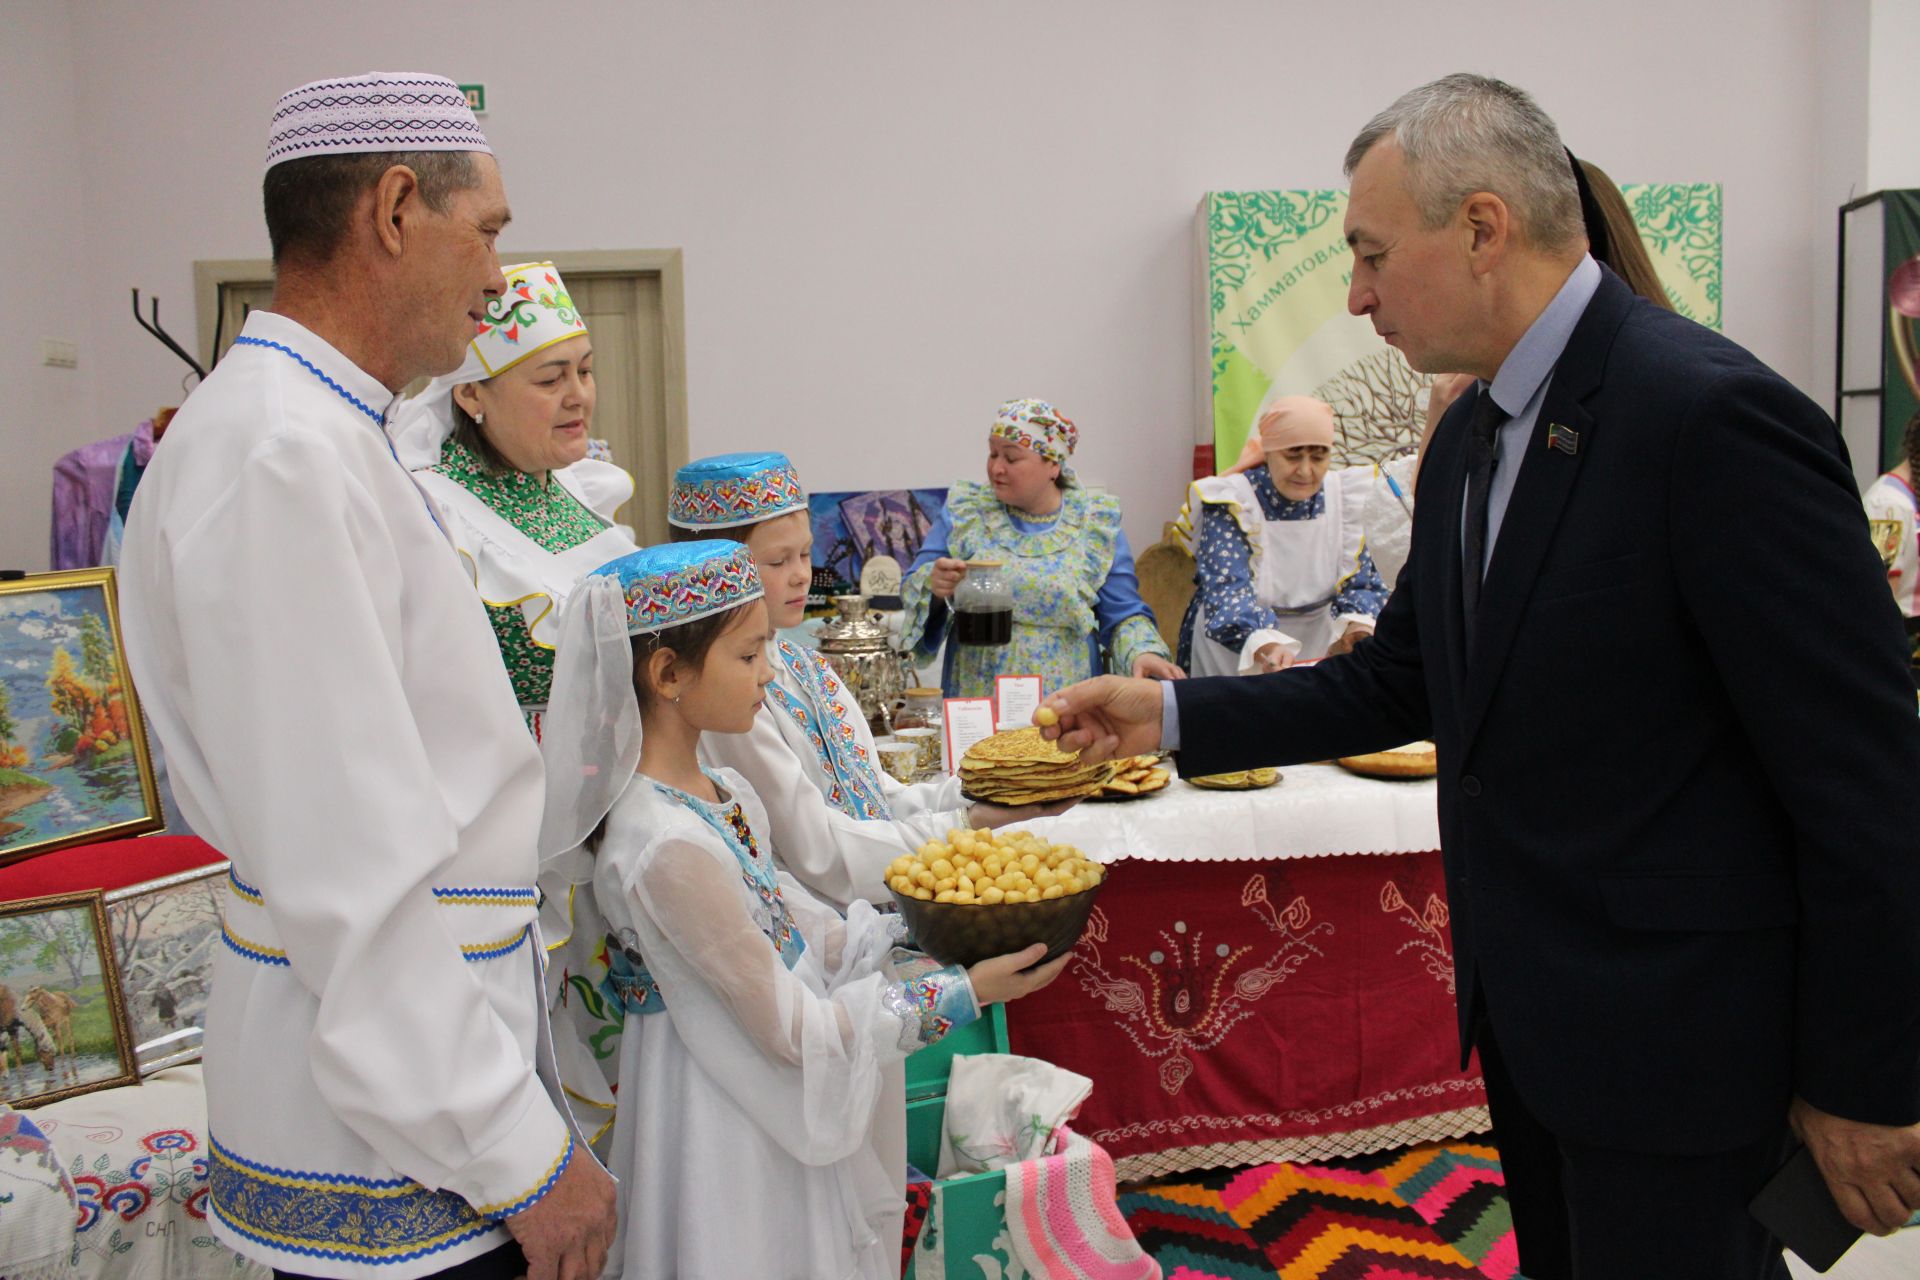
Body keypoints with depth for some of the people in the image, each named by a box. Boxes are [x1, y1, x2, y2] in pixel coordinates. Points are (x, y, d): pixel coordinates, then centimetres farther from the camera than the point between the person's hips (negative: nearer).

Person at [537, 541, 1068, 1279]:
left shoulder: (724, 793, 0)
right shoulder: (668, 848, -28)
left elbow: (795, 930, 9)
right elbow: (790, 1029, -24)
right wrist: (960, 994, -20)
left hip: (776, 1102, 9)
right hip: (730, 1131, -9)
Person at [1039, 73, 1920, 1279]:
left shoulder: (1713, 414, -21)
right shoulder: (1470, 437, 7)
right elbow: (1399, 682, 13)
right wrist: (1175, 714, 5)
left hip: (1670, 1038, -8)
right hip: (1531, 1014, 8)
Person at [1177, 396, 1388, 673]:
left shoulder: (1342, 494, 1)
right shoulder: (1230, 503, -12)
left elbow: (1360, 581, 0)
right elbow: (1226, 591, -25)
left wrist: (1358, 625, -24)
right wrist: (1264, 647, -45)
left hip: (1319, 647, 3)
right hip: (1233, 653, -3)